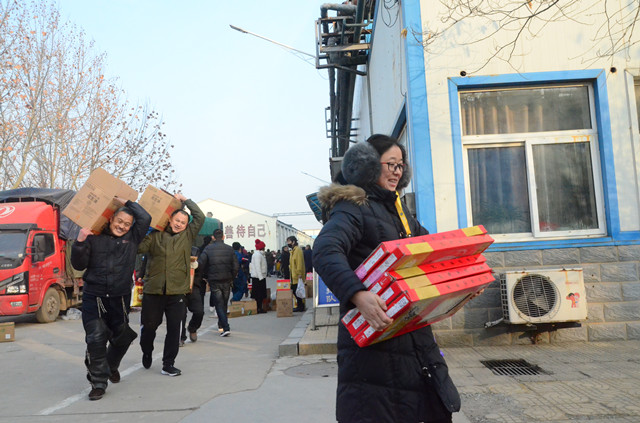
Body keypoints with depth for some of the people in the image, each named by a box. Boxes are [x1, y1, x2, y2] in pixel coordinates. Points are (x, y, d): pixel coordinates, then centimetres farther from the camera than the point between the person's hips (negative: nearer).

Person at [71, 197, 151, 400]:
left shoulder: (132, 238, 6)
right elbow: (79, 265, -1)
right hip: (94, 297, -2)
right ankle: (98, 382, 2)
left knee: (122, 338, 13)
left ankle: (111, 366, 43)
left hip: (120, 298, 2)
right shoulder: (95, 238, 1)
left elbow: (145, 218, -5)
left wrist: (124, 201, 1)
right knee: (96, 339, -10)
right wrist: (80, 242, -15)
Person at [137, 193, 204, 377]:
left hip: (177, 291, 1)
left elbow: (200, 217, 5)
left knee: (174, 329, 2)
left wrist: (184, 199, 9)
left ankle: (168, 364, 13)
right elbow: (139, 247, -8)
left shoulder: (187, 236, 9)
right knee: (149, 326, 10)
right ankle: (147, 353, 40)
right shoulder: (155, 236, 3)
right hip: (153, 290, -1)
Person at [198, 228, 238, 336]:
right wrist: (231, 278, 11)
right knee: (224, 304, 17)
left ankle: (226, 327, -11)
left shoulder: (208, 249, -4)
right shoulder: (229, 249, 1)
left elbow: (200, 264, -12)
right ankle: (221, 325, 25)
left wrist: (205, 276, 3)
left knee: (219, 304, 0)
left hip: (214, 281, -2)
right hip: (226, 281, 2)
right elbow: (236, 266, -2)